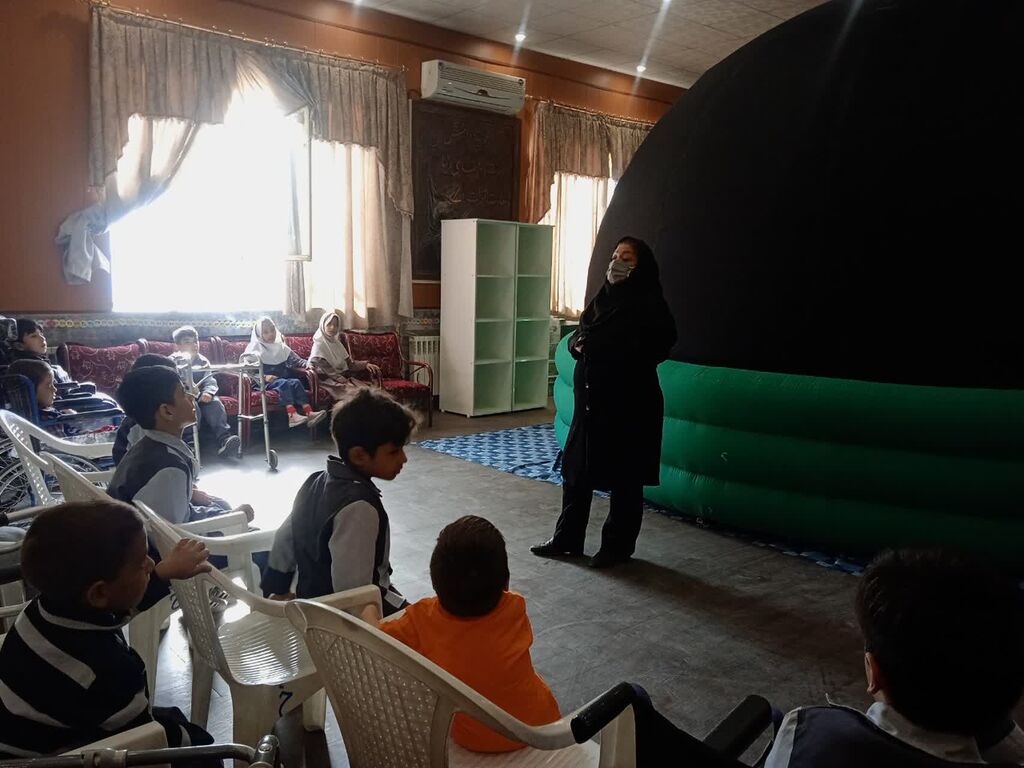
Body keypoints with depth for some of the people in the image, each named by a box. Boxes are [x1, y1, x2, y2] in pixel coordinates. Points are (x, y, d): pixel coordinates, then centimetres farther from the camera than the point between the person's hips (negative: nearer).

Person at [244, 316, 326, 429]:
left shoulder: (280, 347, 20)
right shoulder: (255, 348, 4)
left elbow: (295, 360, 15)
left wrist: (308, 364, -5)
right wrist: (264, 377, -20)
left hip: (283, 379, 5)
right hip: (265, 382, -5)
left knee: (296, 382, -25)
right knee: (284, 383, -33)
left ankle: (309, 413, -43)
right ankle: (292, 416, -52)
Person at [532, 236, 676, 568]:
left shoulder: (649, 305, -11)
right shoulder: (603, 298, 11)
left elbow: (655, 347, -23)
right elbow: (579, 336, 20)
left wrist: (596, 346, -22)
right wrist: (577, 344, -5)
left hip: (629, 404, -7)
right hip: (590, 399, 7)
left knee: (624, 478, 6)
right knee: (576, 469, 13)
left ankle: (618, 545, 21)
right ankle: (567, 537, 26)